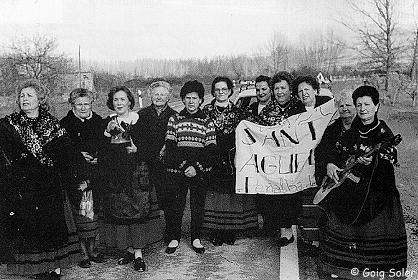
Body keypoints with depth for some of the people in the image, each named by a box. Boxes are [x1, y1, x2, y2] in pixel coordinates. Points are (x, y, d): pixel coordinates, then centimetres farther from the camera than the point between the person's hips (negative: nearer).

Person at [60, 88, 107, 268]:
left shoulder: (99, 122, 12)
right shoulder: (65, 124, 2)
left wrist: (95, 157, -4)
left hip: (96, 172, 3)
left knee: (94, 209, 6)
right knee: (80, 211, -5)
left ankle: (92, 249, 19)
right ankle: (83, 253, 5)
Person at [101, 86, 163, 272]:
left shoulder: (139, 120, 2)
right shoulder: (108, 122, 10)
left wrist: (137, 149, -15)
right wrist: (108, 131, -10)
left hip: (136, 172, -3)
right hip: (115, 174, 3)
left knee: (138, 210, -7)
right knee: (119, 211, 5)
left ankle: (138, 253, 0)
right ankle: (129, 249, 18)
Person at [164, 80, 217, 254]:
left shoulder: (207, 122, 6)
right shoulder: (174, 120, 5)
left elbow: (211, 151, -2)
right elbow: (170, 147, -3)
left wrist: (196, 168, -15)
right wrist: (184, 166, -15)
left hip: (200, 173, 0)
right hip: (176, 172, 0)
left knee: (198, 206, 7)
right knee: (174, 206, 4)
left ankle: (196, 238, 22)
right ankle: (174, 238, 20)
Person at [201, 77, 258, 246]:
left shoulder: (237, 112, 8)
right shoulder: (207, 111, 8)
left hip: (232, 160, 1)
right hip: (212, 160, 0)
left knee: (232, 193, 0)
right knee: (214, 194, -3)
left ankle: (231, 232, 10)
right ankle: (215, 233, 6)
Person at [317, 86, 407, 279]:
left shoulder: (384, 134, -3)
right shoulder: (351, 132, 11)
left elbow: (389, 162, -17)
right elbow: (333, 152, 16)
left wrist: (372, 161, -37)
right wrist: (329, 164, -4)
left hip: (376, 192, -4)